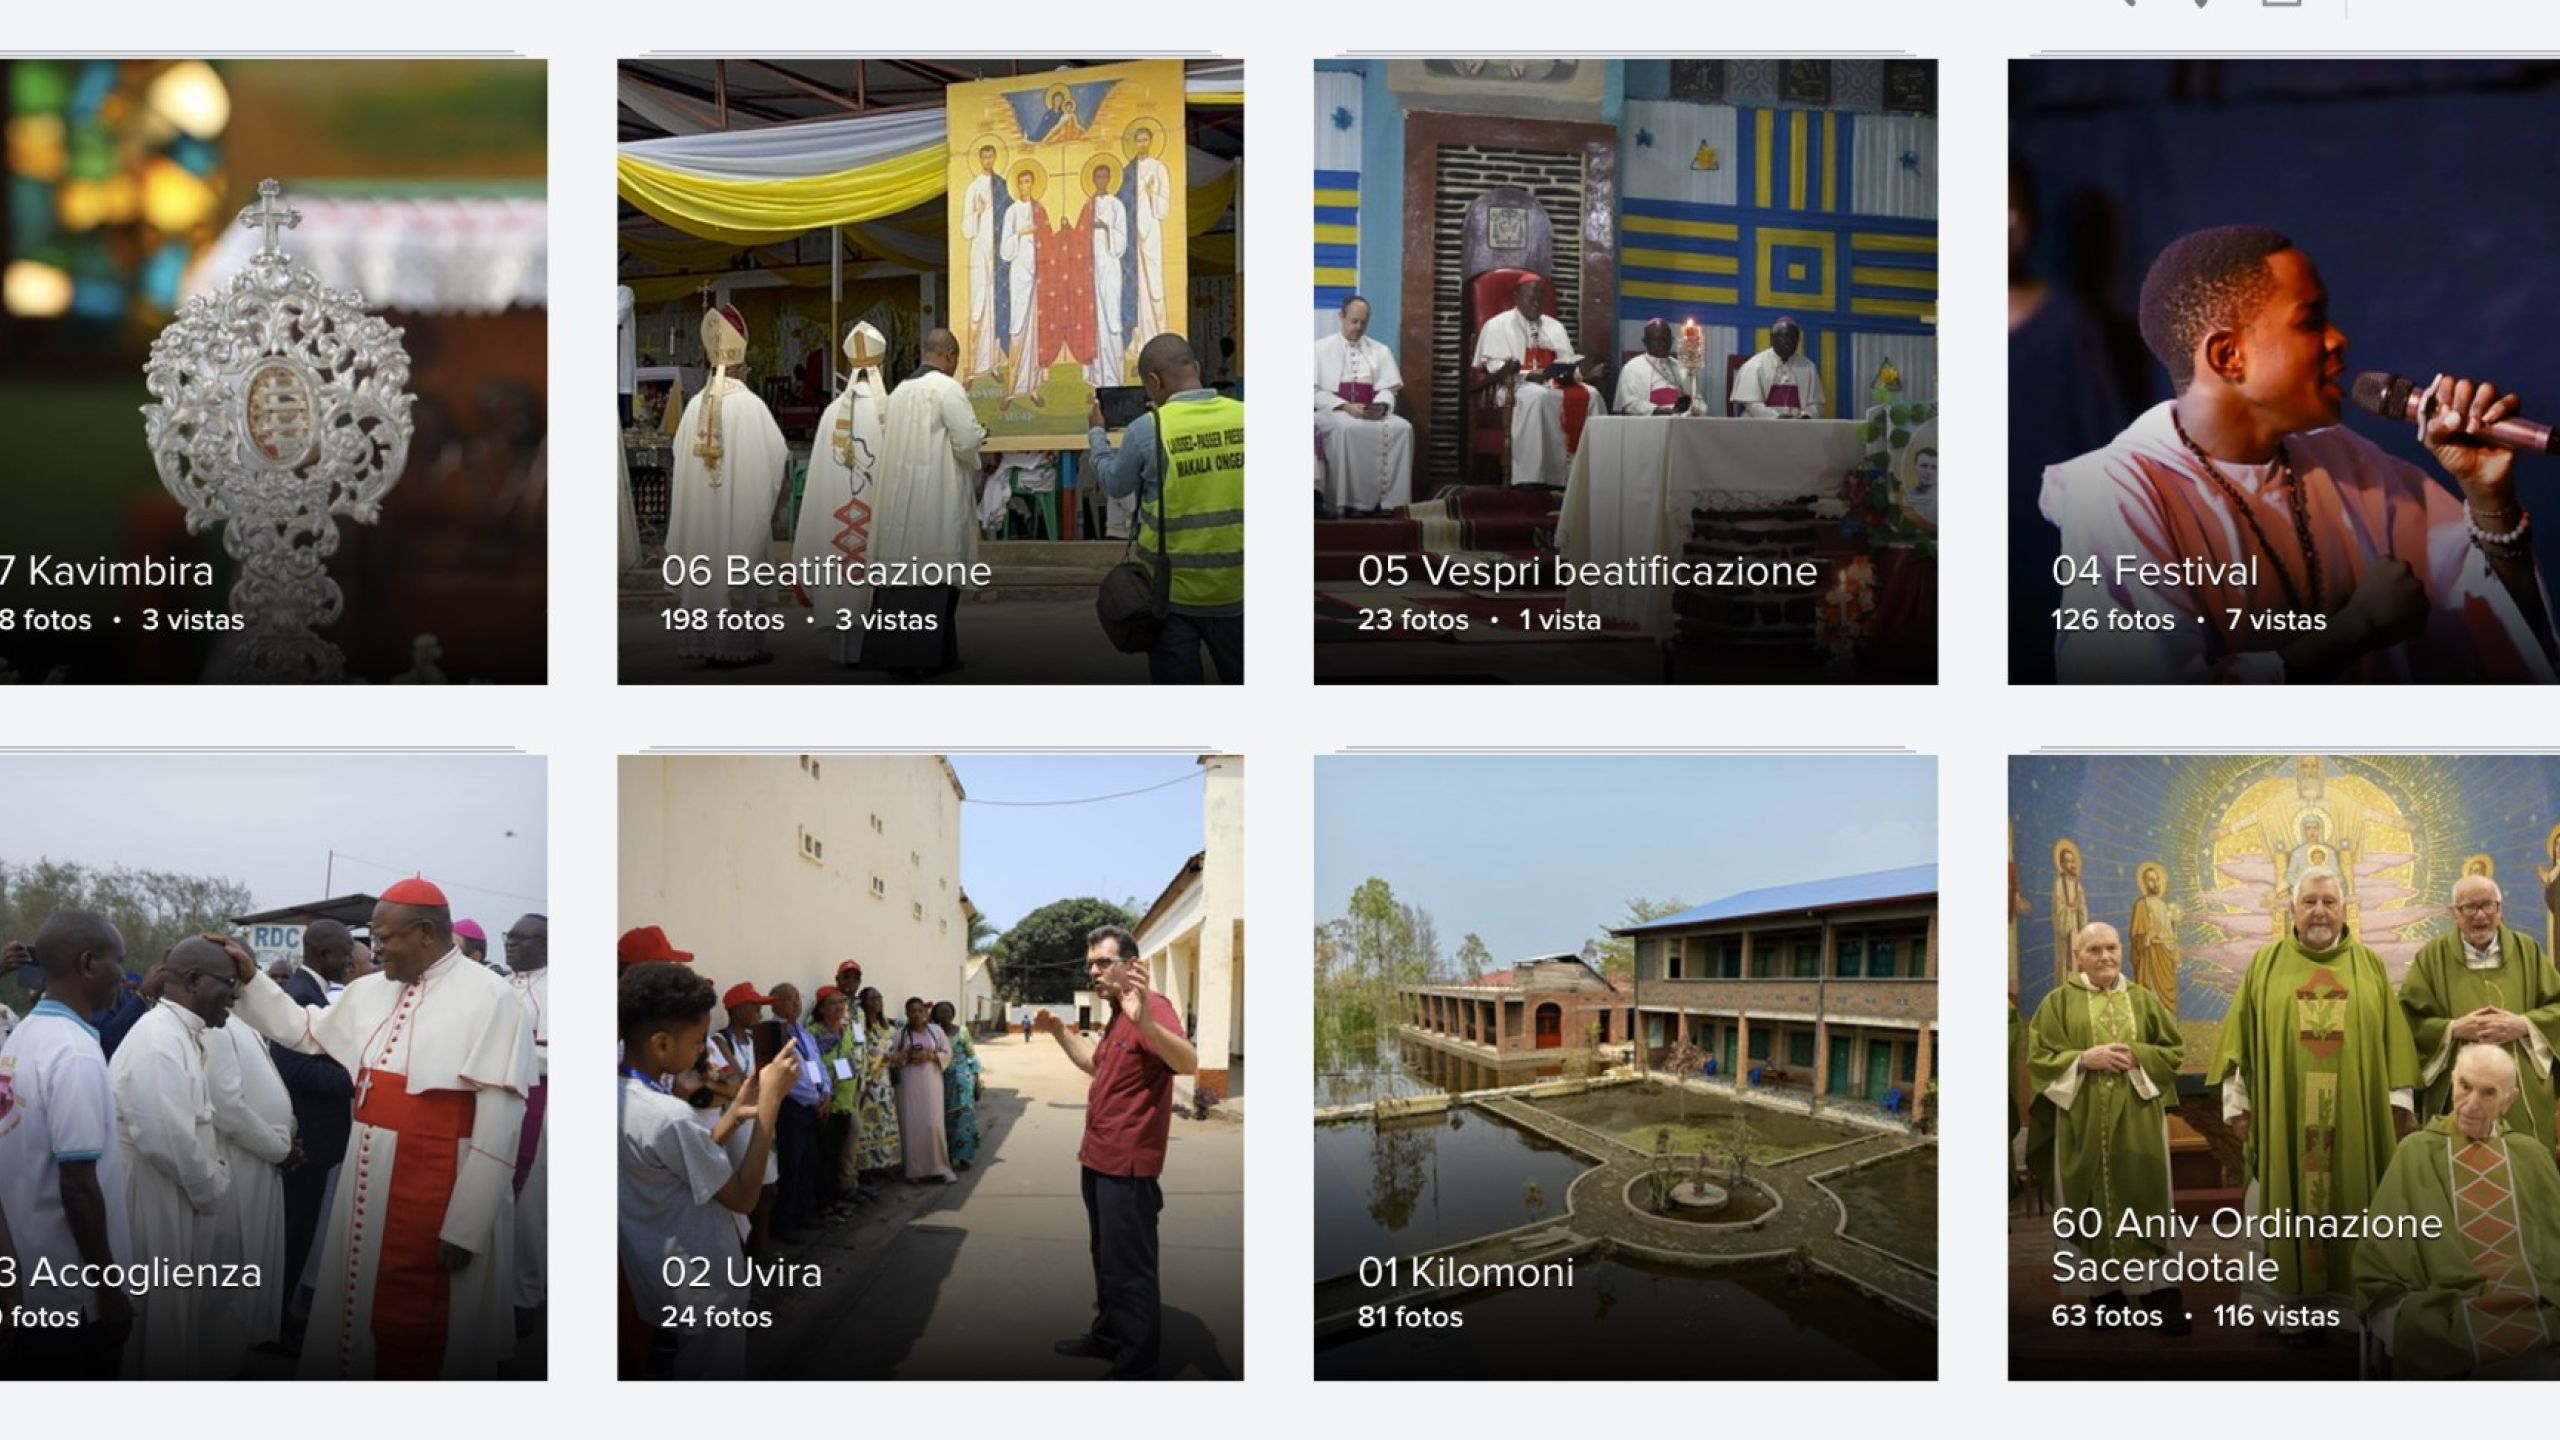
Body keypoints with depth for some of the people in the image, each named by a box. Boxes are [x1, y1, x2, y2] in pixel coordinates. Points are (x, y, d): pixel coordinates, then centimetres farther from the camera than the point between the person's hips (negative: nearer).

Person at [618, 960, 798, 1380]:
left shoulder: (627, 1097, -1)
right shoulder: (668, 1116, -28)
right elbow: (743, 1197, -18)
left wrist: (734, 1115, 2)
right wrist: (771, 1099, -16)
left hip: (658, 1287, 9)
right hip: (701, 1296, -9)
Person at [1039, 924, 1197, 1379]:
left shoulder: (1150, 1008, -19)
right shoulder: (1117, 1014, 15)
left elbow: (1188, 1062, -38)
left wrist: (1144, 1021, -55)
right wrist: (1059, 1032, 22)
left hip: (1128, 1166, -11)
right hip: (1100, 1160, 11)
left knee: (1129, 1270, -5)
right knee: (1105, 1259, 23)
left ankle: (1135, 1369, 0)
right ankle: (1108, 1336, 37)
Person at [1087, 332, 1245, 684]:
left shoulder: (1146, 429, -14)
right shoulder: (1244, 417, -7)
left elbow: (1115, 484, 3)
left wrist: (1096, 433, 21)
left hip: (1174, 591, -2)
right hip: (1236, 589, 2)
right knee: (1238, 679, 14)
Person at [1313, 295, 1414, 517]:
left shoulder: (1380, 351, 15)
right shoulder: (1321, 349, 6)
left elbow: (1388, 389, 7)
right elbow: (1314, 391, -2)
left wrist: (1381, 405, -18)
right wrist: (1346, 406, -17)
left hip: (1371, 413, 3)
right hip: (1331, 411, -3)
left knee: (1402, 427, -28)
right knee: (1346, 428, -39)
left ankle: (1387, 498, -27)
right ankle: (1347, 502, -34)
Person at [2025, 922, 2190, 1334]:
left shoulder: (2145, 1000, 10)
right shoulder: (2058, 1002, 4)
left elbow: (2175, 1051, 7)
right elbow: (2039, 1058, -1)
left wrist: (2136, 1057, -10)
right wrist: (2085, 1059, -16)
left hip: (2137, 1120, 1)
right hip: (2083, 1124, -1)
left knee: (2145, 1198, -5)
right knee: (2093, 1204, 1)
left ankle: (2161, 1292, -3)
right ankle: (2106, 1291, 8)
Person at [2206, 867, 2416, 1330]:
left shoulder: (2369, 965, 8)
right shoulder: (2266, 963, 6)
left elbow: (2393, 1034, 7)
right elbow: (2242, 1035, 4)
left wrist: (2400, 1098, 0)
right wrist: (2236, 1100, -2)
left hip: (2356, 1114, 1)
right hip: (2283, 1114, -1)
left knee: (2354, 1207, 3)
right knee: (2291, 1209, 0)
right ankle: (2296, 1306, 5)